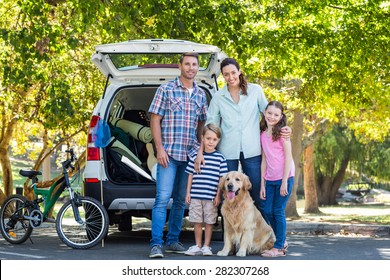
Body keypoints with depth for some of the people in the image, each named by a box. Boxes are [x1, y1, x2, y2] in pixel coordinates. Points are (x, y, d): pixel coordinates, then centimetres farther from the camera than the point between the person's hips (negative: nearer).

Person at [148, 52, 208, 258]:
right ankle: (156, 244, -13)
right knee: (163, 198, -12)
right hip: (169, 154, -5)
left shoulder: (200, 94, 13)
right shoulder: (166, 90, -2)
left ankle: (172, 241, 18)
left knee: (181, 200, 10)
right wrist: (160, 148, -12)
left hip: (191, 155, 5)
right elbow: (155, 120, -4)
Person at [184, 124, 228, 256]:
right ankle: (197, 246, 17)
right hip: (196, 195, 1)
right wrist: (188, 192, 6)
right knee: (197, 222, 7)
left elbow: (222, 178, 1)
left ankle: (206, 246, 15)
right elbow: (190, 175, 9)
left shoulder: (220, 158, 1)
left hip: (211, 197, -1)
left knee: (209, 222, 4)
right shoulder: (195, 156, 5)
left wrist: (218, 195, -3)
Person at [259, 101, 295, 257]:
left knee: (278, 211, -4)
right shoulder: (263, 135, 9)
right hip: (270, 179, 6)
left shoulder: (282, 133, -7)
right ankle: (282, 241, 22)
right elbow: (264, 160, 11)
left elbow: (288, 158, -10)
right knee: (268, 211, 5)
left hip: (284, 177, -6)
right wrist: (262, 184, 8)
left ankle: (279, 247, 3)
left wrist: (284, 182, -14)